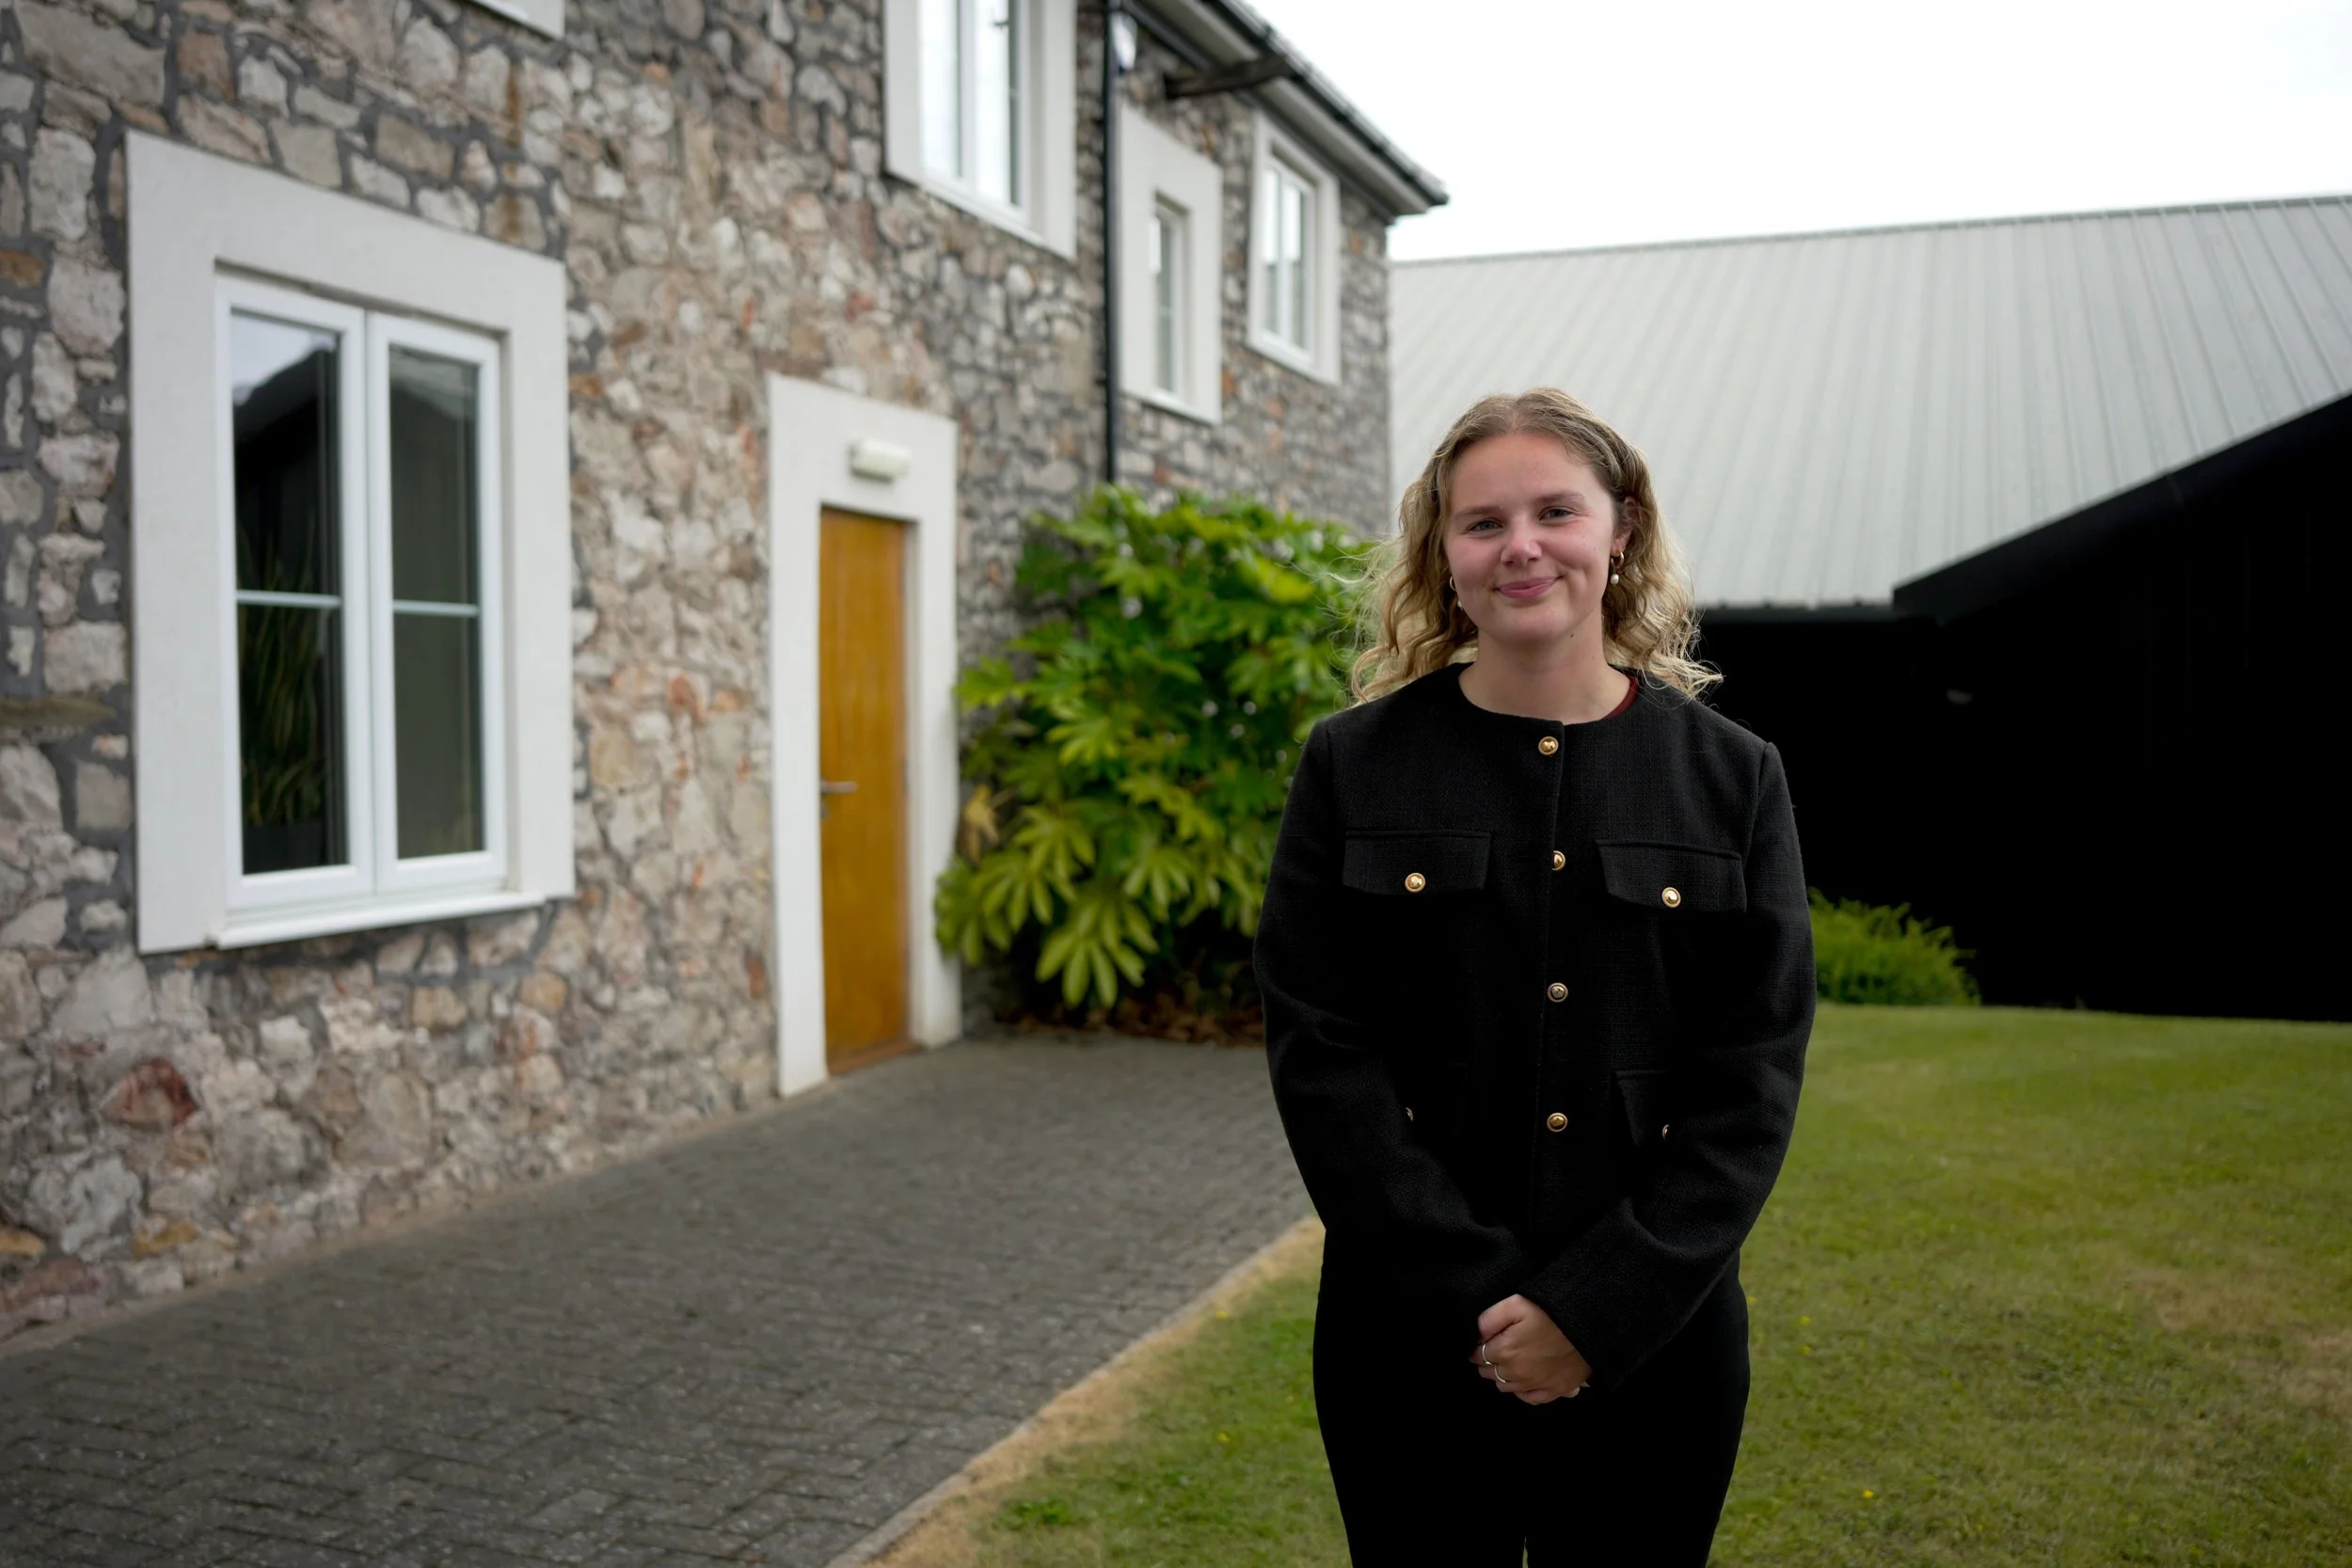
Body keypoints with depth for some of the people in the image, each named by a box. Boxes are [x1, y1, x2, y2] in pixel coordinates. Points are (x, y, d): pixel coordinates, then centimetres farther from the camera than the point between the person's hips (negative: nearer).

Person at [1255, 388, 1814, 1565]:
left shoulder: (1733, 778, 0)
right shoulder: (1354, 765, -2)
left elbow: (1753, 1079, -3)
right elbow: (1320, 1052, -6)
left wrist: (1603, 1305, -12)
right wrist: (1477, 1295, -13)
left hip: (1657, 1338, 1)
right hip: (1411, 1339, 0)